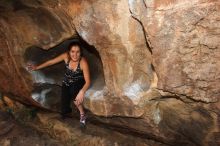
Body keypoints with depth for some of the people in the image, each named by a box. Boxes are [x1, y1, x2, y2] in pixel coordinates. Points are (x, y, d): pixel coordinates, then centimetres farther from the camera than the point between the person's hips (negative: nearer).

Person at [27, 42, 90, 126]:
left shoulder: (83, 62, -31)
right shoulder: (66, 56, -23)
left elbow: (88, 81, -34)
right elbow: (51, 62, -6)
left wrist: (82, 91, -53)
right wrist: (37, 67, -1)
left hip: (78, 82, -2)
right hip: (67, 82, 2)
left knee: (74, 93, -39)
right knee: (64, 112, -5)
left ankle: (82, 114, -12)